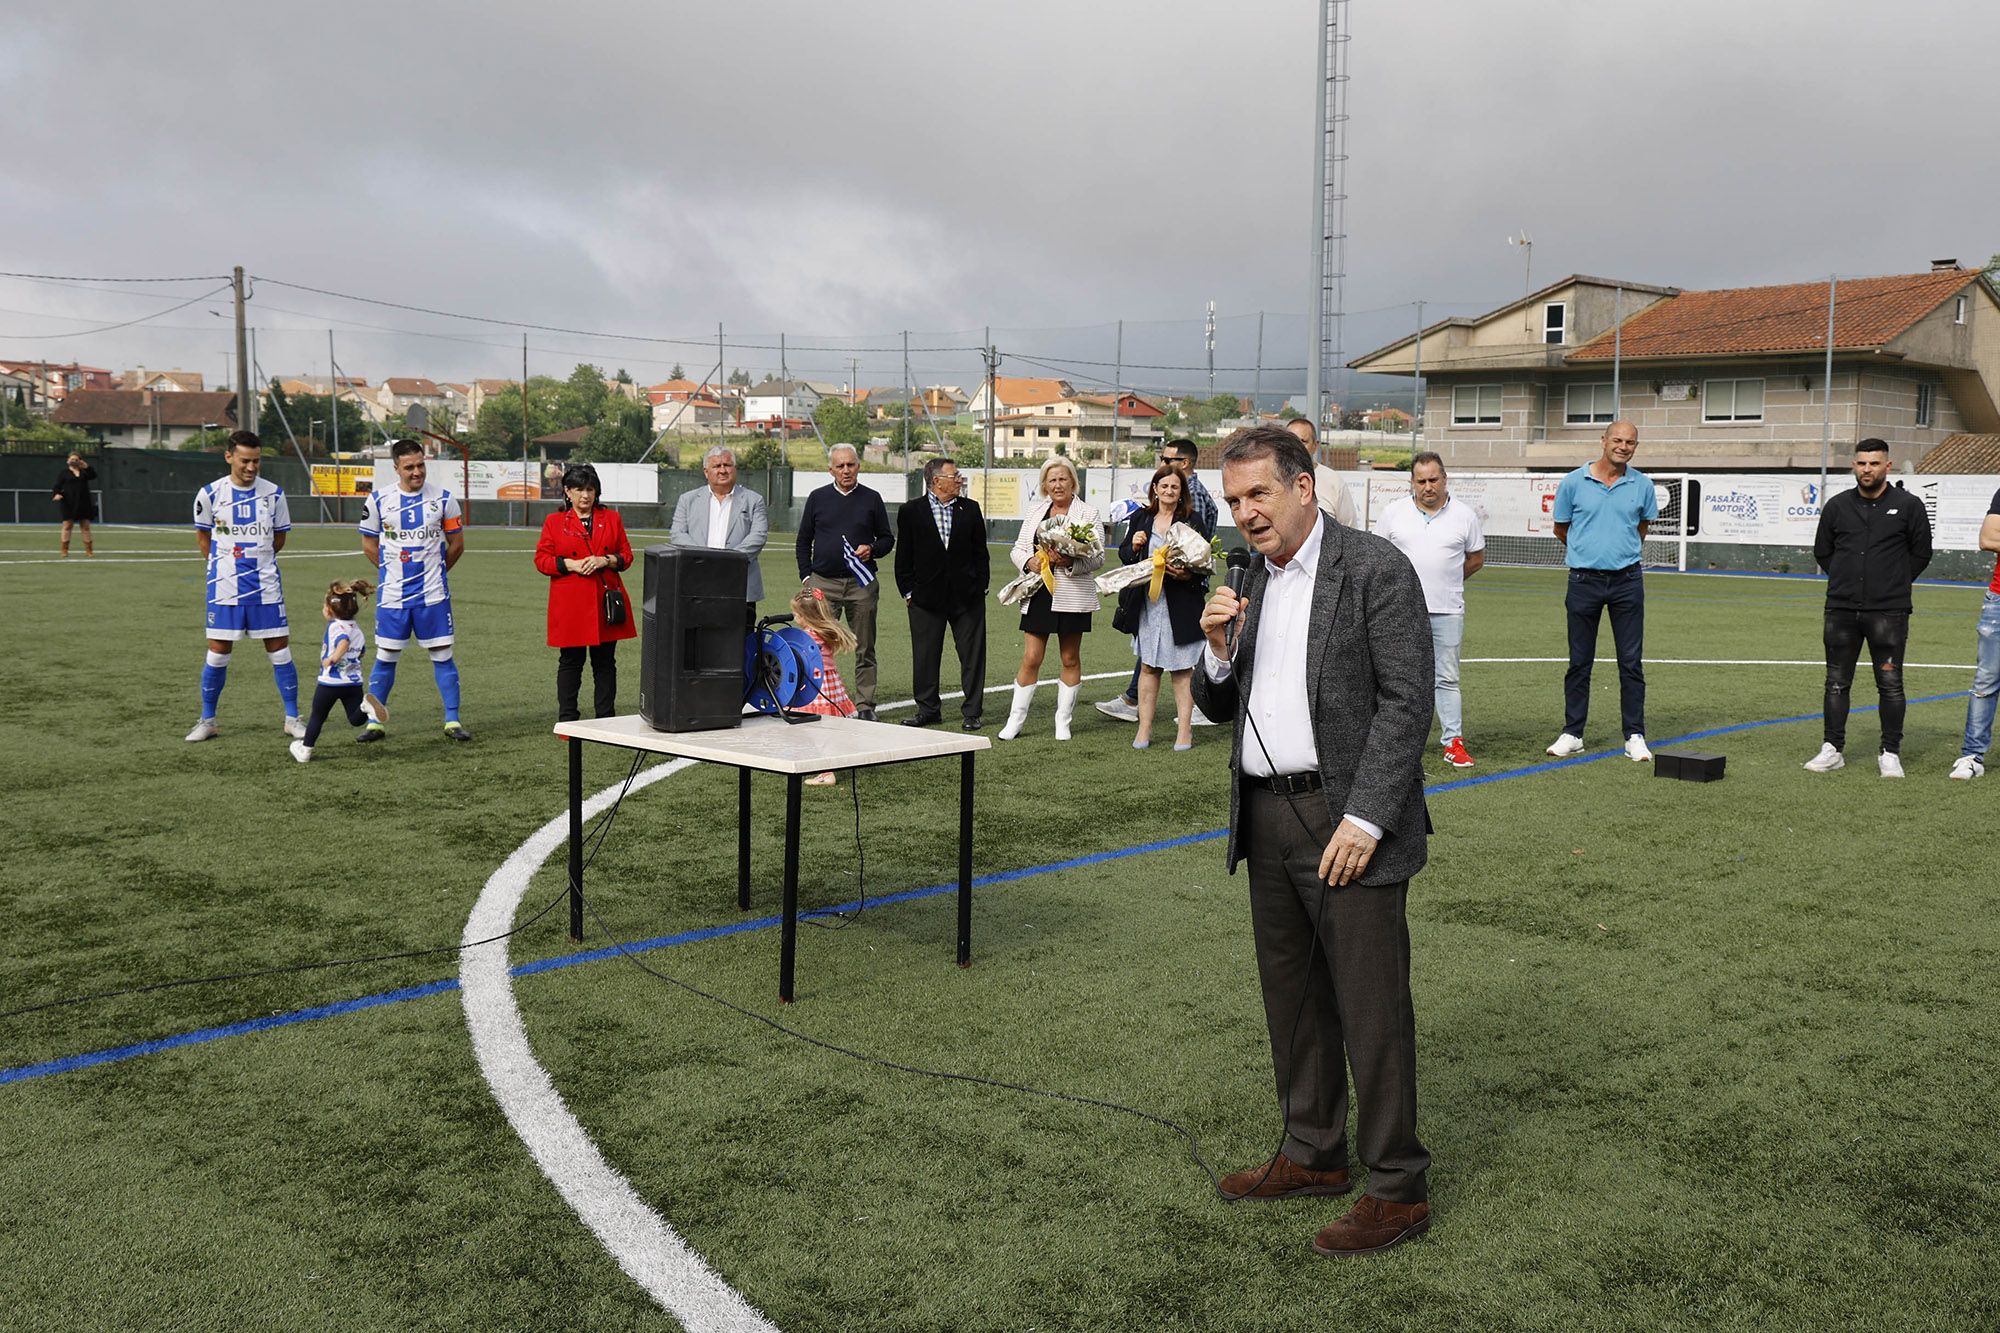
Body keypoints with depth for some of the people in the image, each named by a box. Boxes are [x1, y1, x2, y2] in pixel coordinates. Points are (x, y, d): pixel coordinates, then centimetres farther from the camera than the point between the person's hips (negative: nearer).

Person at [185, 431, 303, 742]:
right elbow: (202, 536, 11)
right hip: (224, 587, -1)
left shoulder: (274, 493, -1)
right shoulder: (210, 494, -3)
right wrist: (225, 565, 10)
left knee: (280, 651, 1)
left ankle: (292, 718, 12)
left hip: (266, 587, 1)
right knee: (218, 654, 3)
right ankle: (207, 721, 16)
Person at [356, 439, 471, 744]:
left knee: (442, 655, 2)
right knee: (385, 658, 5)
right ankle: (375, 722, 16)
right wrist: (394, 571, 11)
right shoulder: (378, 500, -1)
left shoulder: (443, 498, -2)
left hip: (433, 596, 0)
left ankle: (452, 721, 10)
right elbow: (369, 545, 10)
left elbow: (456, 544, 9)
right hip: (392, 596, 0)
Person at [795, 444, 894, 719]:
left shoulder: (871, 499, 7)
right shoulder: (818, 498, 8)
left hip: (861, 584, 0)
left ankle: (864, 705, 8)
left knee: (864, 649, 2)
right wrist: (806, 576, 5)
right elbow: (804, 541, 13)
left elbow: (887, 538, 13)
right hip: (823, 583, 0)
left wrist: (872, 549, -8)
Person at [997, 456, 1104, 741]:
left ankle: (1063, 722, 16)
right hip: (1038, 595, 2)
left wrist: (1070, 562, -21)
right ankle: (1015, 720, 6)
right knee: (1030, 659, 0)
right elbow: (1018, 549, 14)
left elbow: (1097, 557, -4)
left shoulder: (1088, 514, 1)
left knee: (1070, 659, 7)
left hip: (1072, 597, -2)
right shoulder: (1035, 511, 13)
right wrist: (1030, 562, -8)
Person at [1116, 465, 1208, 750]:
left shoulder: (1191, 520, -2)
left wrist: (1187, 575, -21)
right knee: (1148, 666, 9)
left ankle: (1184, 729, 8)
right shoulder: (1141, 518, 8)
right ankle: (1144, 729, 15)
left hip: (1180, 604, -3)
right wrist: (1134, 546, -7)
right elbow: (1123, 555, 14)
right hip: (1147, 603, 3)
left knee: (1182, 668, 1)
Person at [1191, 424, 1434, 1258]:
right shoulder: (1255, 581, 13)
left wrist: (1364, 819, -21)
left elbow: (1407, 703, -15)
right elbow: (1219, 706, 16)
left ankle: (1398, 1189, 8)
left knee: (1371, 1003, -3)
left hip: (1345, 821, -8)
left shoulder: (1375, 569, -10)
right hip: (1267, 820, 8)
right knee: (1292, 996, 17)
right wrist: (1219, 652, -5)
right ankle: (1313, 1155, 32)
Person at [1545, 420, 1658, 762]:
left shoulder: (1642, 485, 3)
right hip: (1584, 580, -1)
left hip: (1626, 580, 1)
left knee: (1631, 662, 1)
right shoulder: (1573, 483, -1)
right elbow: (1561, 529, 12)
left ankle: (1635, 737, 7)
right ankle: (1572, 734, 14)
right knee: (1579, 662, 5)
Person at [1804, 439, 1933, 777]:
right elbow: (1822, 551, 19)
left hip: (1888, 612, -3)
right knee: (1836, 682, 6)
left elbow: (1921, 553, 10)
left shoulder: (1908, 506, 1)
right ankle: (1832, 750, 13)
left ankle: (1890, 754, 8)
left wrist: (1893, 584, 9)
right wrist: (1846, 581, 14)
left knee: (1890, 684, 0)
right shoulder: (1837, 506, 8)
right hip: (1841, 610, 3)